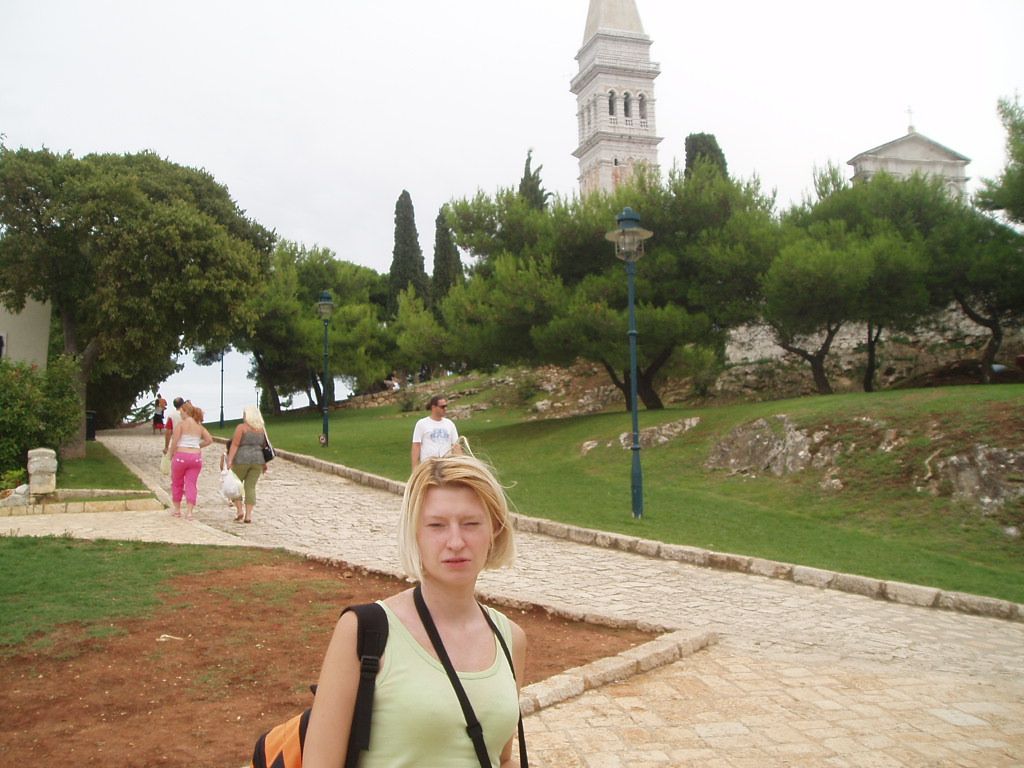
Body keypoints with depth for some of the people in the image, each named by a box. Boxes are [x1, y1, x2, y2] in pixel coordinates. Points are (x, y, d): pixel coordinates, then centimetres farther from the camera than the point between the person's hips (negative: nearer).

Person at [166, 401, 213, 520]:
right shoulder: (199, 426, 7)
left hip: (181, 456, -3)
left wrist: (171, 455, -1)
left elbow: (174, 442, -14)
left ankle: (177, 510, 27)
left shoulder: (180, 424, -7)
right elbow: (209, 440, 4)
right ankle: (190, 512, -5)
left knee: (177, 484, 16)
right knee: (191, 484, 4)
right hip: (196, 457, 3)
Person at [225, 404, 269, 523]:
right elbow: (265, 446, 11)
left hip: (241, 459, -4)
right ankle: (248, 515, 2)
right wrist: (264, 463, 17)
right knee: (251, 487, 6)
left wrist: (229, 460, -16)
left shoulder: (241, 427, -6)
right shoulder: (262, 428, 9)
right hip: (257, 460, 4)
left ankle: (239, 511, 2)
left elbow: (235, 445, -13)